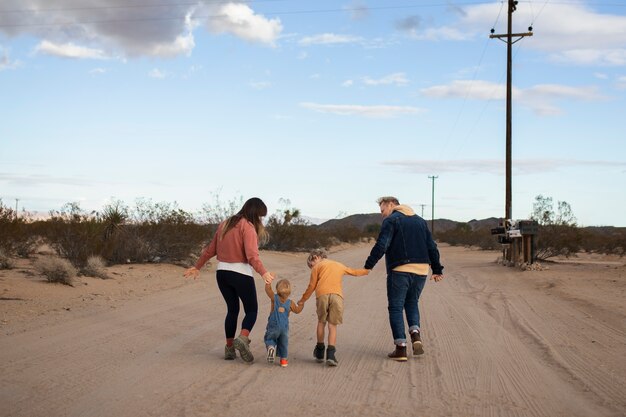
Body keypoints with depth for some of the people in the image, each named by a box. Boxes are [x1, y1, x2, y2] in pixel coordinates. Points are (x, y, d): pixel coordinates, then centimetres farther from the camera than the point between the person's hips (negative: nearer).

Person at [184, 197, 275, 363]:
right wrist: (263, 272, -33)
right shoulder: (248, 227, -10)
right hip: (241, 273, -7)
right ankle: (243, 338, -19)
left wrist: (197, 267, 24)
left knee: (232, 309, 18)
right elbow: (251, 255, -24)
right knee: (251, 310, 4)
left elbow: (210, 250, 16)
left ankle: (229, 348, 17)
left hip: (222, 273, 7)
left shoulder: (224, 224, 12)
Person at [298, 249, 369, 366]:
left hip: (322, 294, -2)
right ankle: (331, 354, -9)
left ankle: (320, 352, 27)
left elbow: (312, 286, 13)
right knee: (332, 325, 5)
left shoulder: (317, 267, 18)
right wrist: (368, 271, 61)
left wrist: (303, 300, 24)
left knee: (321, 322, 17)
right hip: (337, 295, 2)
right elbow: (355, 272, 43)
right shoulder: (339, 265, 30)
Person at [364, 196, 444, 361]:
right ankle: (416, 334, 0)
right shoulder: (420, 221, 18)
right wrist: (437, 269, 19)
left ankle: (401, 348, -1)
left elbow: (381, 245, -15)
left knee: (396, 308, 4)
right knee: (412, 303, 23)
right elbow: (432, 247, 15)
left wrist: (368, 266, -16)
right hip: (421, 269, 6)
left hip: (400, 270, -6)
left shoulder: (391, 221, -2)